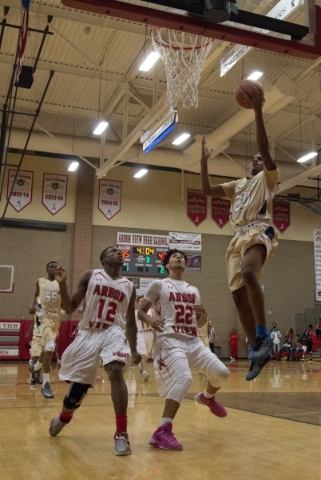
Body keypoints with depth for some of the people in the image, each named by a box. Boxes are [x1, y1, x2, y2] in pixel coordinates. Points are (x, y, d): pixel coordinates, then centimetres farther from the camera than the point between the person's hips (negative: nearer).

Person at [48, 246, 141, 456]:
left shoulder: (129, 287, 8)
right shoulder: (91, 276, 2)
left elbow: (130, 322, 15)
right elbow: (70, 308, 0)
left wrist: (134, 350, 11)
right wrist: (62, 284, -15)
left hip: (113, 333, 0)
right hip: (88, 334, 0)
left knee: (116, 371, -29)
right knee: (77, 387, 8)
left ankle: (121, 433, -21)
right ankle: (63, 417, 45)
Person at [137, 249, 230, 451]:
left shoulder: (194, 290, 21)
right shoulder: (158, 285, 4)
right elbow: (140, 311, 4)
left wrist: (204, 315, 1)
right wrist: (150, 320, -19)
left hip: (193, 341, 6)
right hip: (170, 340, -6)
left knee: (222, 373, -2)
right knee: (184, 379, -28)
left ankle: (207, 397, 34)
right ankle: (162, 432, -21)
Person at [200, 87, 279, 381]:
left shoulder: (268, 177, 12)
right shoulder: (238, 185, 30)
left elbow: (264, 147, -5)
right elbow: (207, 190, 24)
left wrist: (258, 111, -10)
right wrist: (204, 160, 21)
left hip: (259, 232, -7)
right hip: (239, 237, 8)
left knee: (248, 274, -36)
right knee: (238, 294, -2)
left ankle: (264, 336, -29)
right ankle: (258, 350, 5)